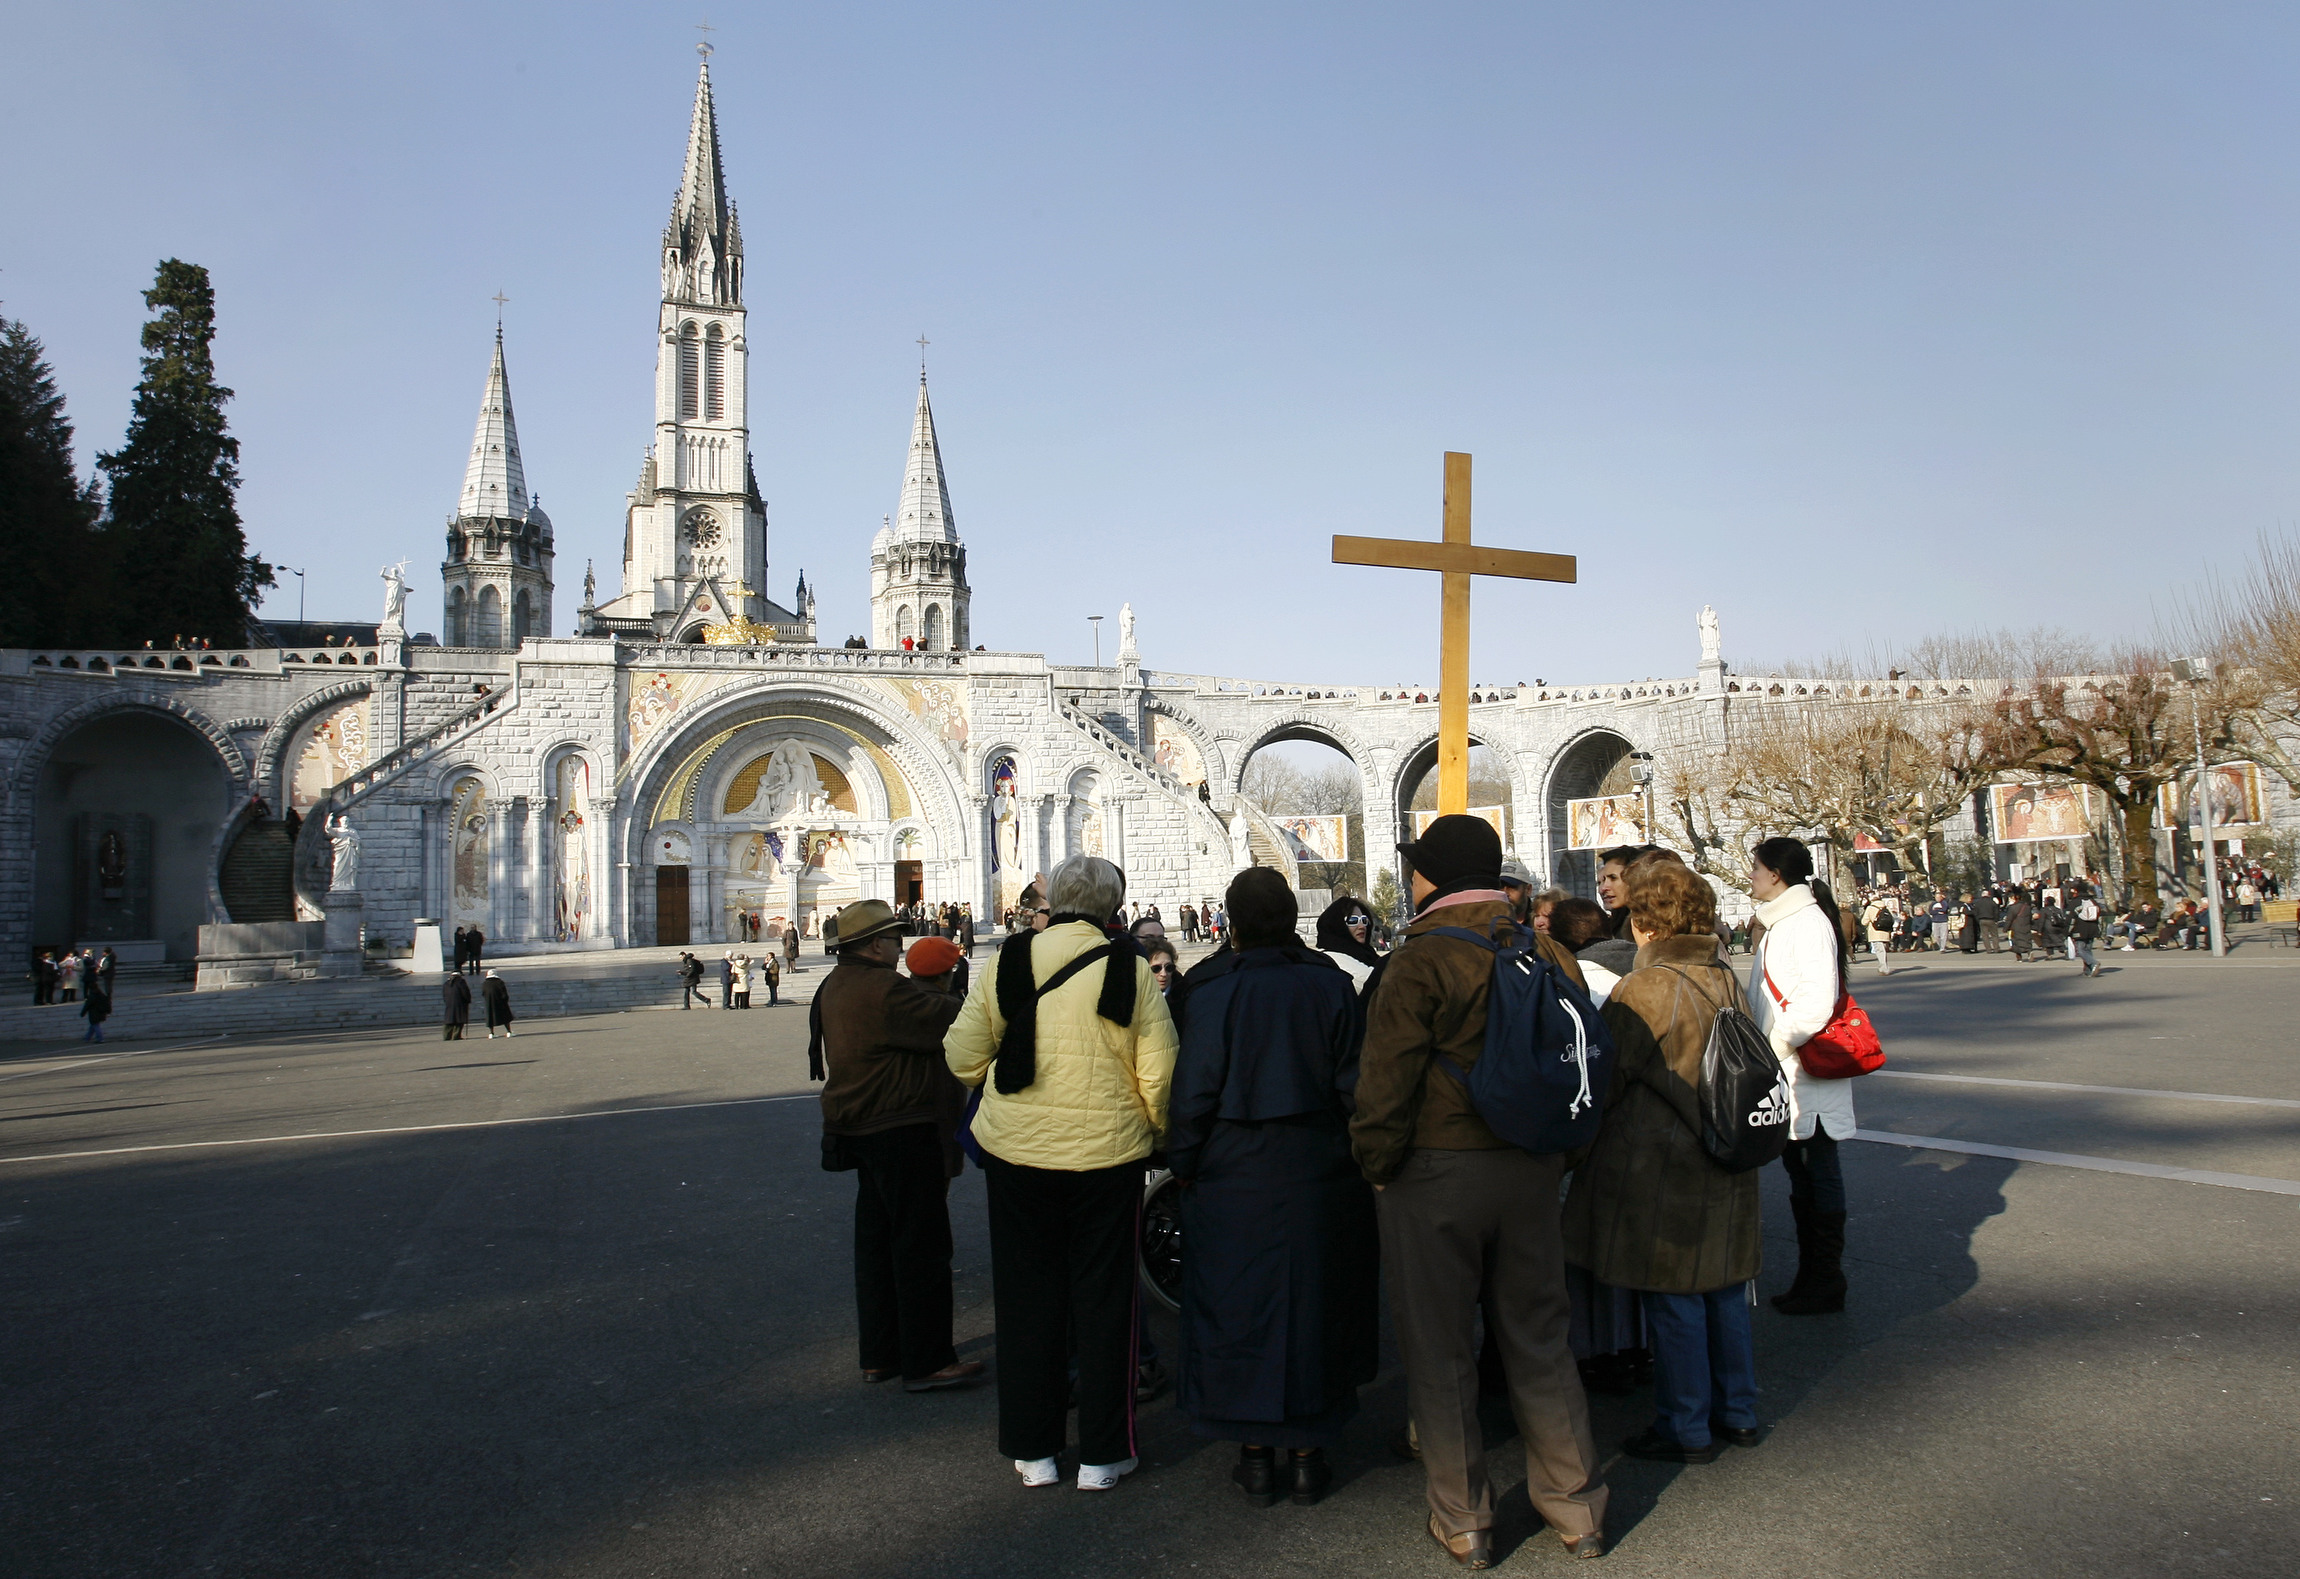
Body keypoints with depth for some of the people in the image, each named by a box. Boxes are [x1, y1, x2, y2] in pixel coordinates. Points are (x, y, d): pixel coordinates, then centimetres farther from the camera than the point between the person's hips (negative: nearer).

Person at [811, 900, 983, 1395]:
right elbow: (953, 1021, -24)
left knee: (876, 1240, 15)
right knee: (922, 1244, -3)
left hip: (862, 1129, 11)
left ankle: (879, 1355, 23)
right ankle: (926, 1362, 3)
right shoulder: (882, 990, -21)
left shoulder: (835, 986, 12)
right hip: (903, 1131, -11)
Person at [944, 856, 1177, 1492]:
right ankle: (1102, 1454, 18)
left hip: (1015, 1152, 2)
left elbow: (963, 1057, 1)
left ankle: (1034, 1450, 22)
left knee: (1028, 1300, 13)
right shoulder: (1128, 969, -9)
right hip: (1107, 1153, -2)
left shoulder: (1007, 961, -3)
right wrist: (1158, 1129, 10)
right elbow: (1160, 1073, -9)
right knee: (1103, 1298, 10)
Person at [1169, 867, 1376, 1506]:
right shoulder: (1333, 987, -6)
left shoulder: (1218, 996, -12)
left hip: (1235, 1182, -2)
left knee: (1240, 1309, 9)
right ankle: (1308, 1455, 20)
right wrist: (1358, 1154, 9)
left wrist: (1183, 1164, 4)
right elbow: (1356, 1083, -3)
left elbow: (1193, 1094, -9)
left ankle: (1256, 1458, 16)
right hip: (1321, 1179, 2)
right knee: (1313, 1306, 13)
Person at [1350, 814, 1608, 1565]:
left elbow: (1386, 1081, -17)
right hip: (1531, 1171, 6)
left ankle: (1461, 1522, 18)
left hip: (1437, 1173, -5)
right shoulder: (1547, 952, 4)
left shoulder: (1421, 959, -15)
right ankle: (1575, 1508, 26)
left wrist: (1376, 1164, -4)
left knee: (1439, 1349, 8)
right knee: (1537, 1339, 17)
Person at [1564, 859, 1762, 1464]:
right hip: (1728, 1165, 8)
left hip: (1660, 1166, -8)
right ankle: (1736, 1413, 29)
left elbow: (1602, 1085, -13)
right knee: (1724, 1289, 17)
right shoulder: (1728, 984, 3)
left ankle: (1686, 1428, 13)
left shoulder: (1640, 991, -19)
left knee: (1672, 1301, 3)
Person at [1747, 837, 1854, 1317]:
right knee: (1800, 1175, 15)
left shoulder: (1808, 922, -15)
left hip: (1807, 1076, -10)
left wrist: (1773, 1048, -19)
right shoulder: (1779, 923, 15)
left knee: (1819, 1174, 1)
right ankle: (1810, 1277, 24)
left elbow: (1817, 1002, -23)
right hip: (1782, 1075, 10)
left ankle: (1826, 1282, 11)